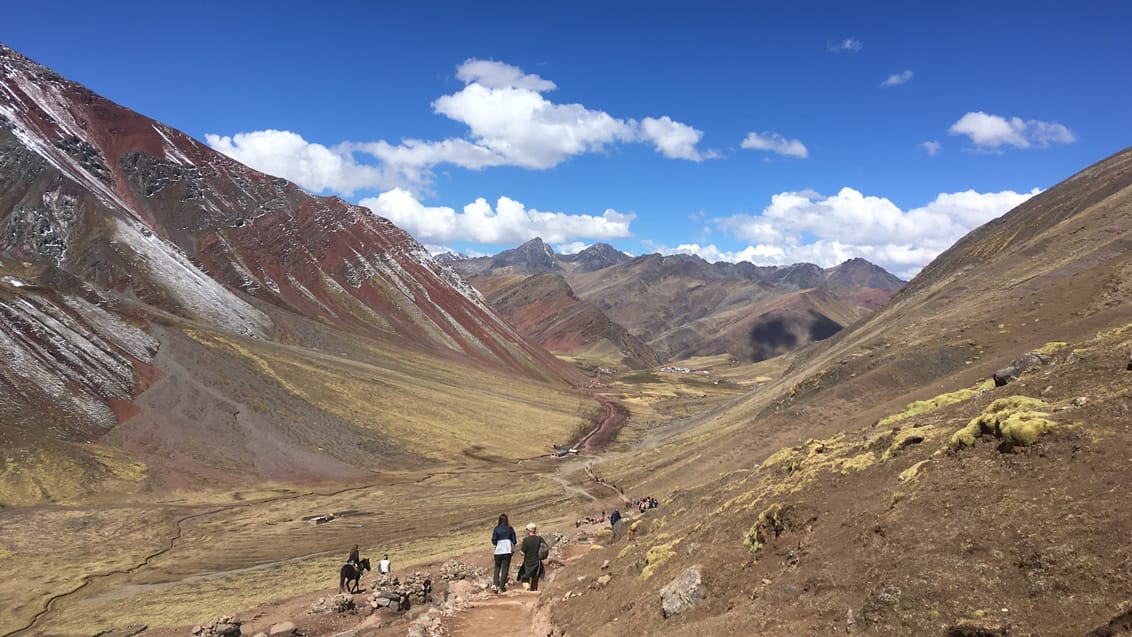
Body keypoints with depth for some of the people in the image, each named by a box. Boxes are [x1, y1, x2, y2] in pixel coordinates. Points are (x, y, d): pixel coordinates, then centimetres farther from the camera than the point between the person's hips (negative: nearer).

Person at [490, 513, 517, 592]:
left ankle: (495, 584, -5)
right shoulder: (510, 528, 0)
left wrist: (494, 547, 17)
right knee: (505, 568, 3)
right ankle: (501, 587, 0)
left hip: (498, 550, 1)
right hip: (507, 549, -1)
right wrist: (513, 548, 18)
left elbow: (493, 539, 1)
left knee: (497, 567, 14)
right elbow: (513, 539, 4)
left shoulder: (496, 528, -1)